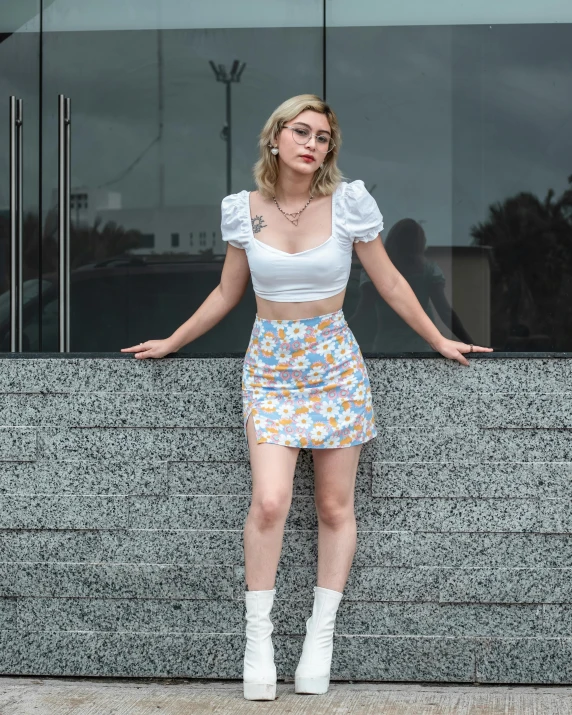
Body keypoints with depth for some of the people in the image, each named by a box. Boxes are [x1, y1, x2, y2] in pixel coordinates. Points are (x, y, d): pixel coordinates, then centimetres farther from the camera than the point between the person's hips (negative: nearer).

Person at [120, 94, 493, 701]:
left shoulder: (347, 203, -5)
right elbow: (226, 294, 12)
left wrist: (439, 341, 10)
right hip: (270, 364, 0)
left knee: (335, 507, 2)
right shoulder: (245, 210, -1)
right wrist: (170, 343, 17)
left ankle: (320, 634, 14)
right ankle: (257, 637, -2)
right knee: (269, 501, -15)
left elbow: (390, 284, 5)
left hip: (334, 362, 0)